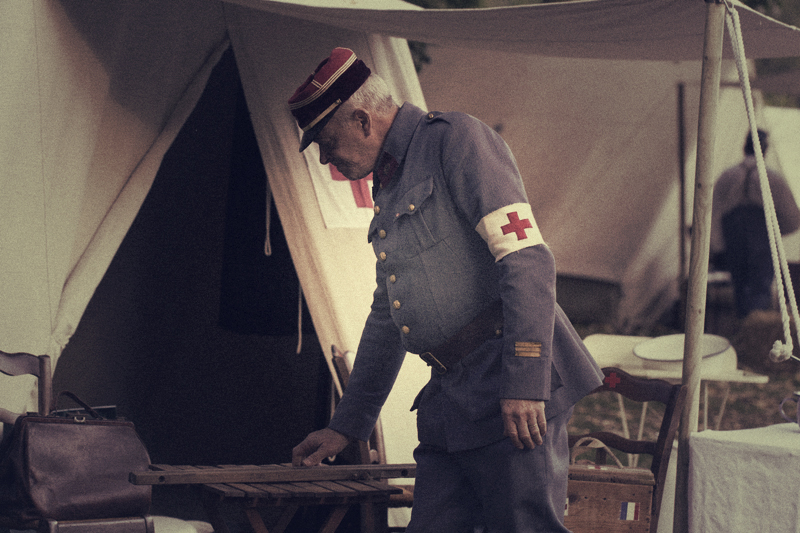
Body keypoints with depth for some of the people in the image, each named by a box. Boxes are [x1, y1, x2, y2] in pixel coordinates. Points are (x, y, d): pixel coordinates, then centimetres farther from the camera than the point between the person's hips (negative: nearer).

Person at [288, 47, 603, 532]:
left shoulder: (457, 141, -6)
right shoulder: (389, 188, 22)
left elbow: (528, 261, -16)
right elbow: (386, 320, 31)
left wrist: (525, 383, -23)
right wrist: (348, 424, 32)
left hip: (513, 401, -9)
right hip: (449, 402, 9)